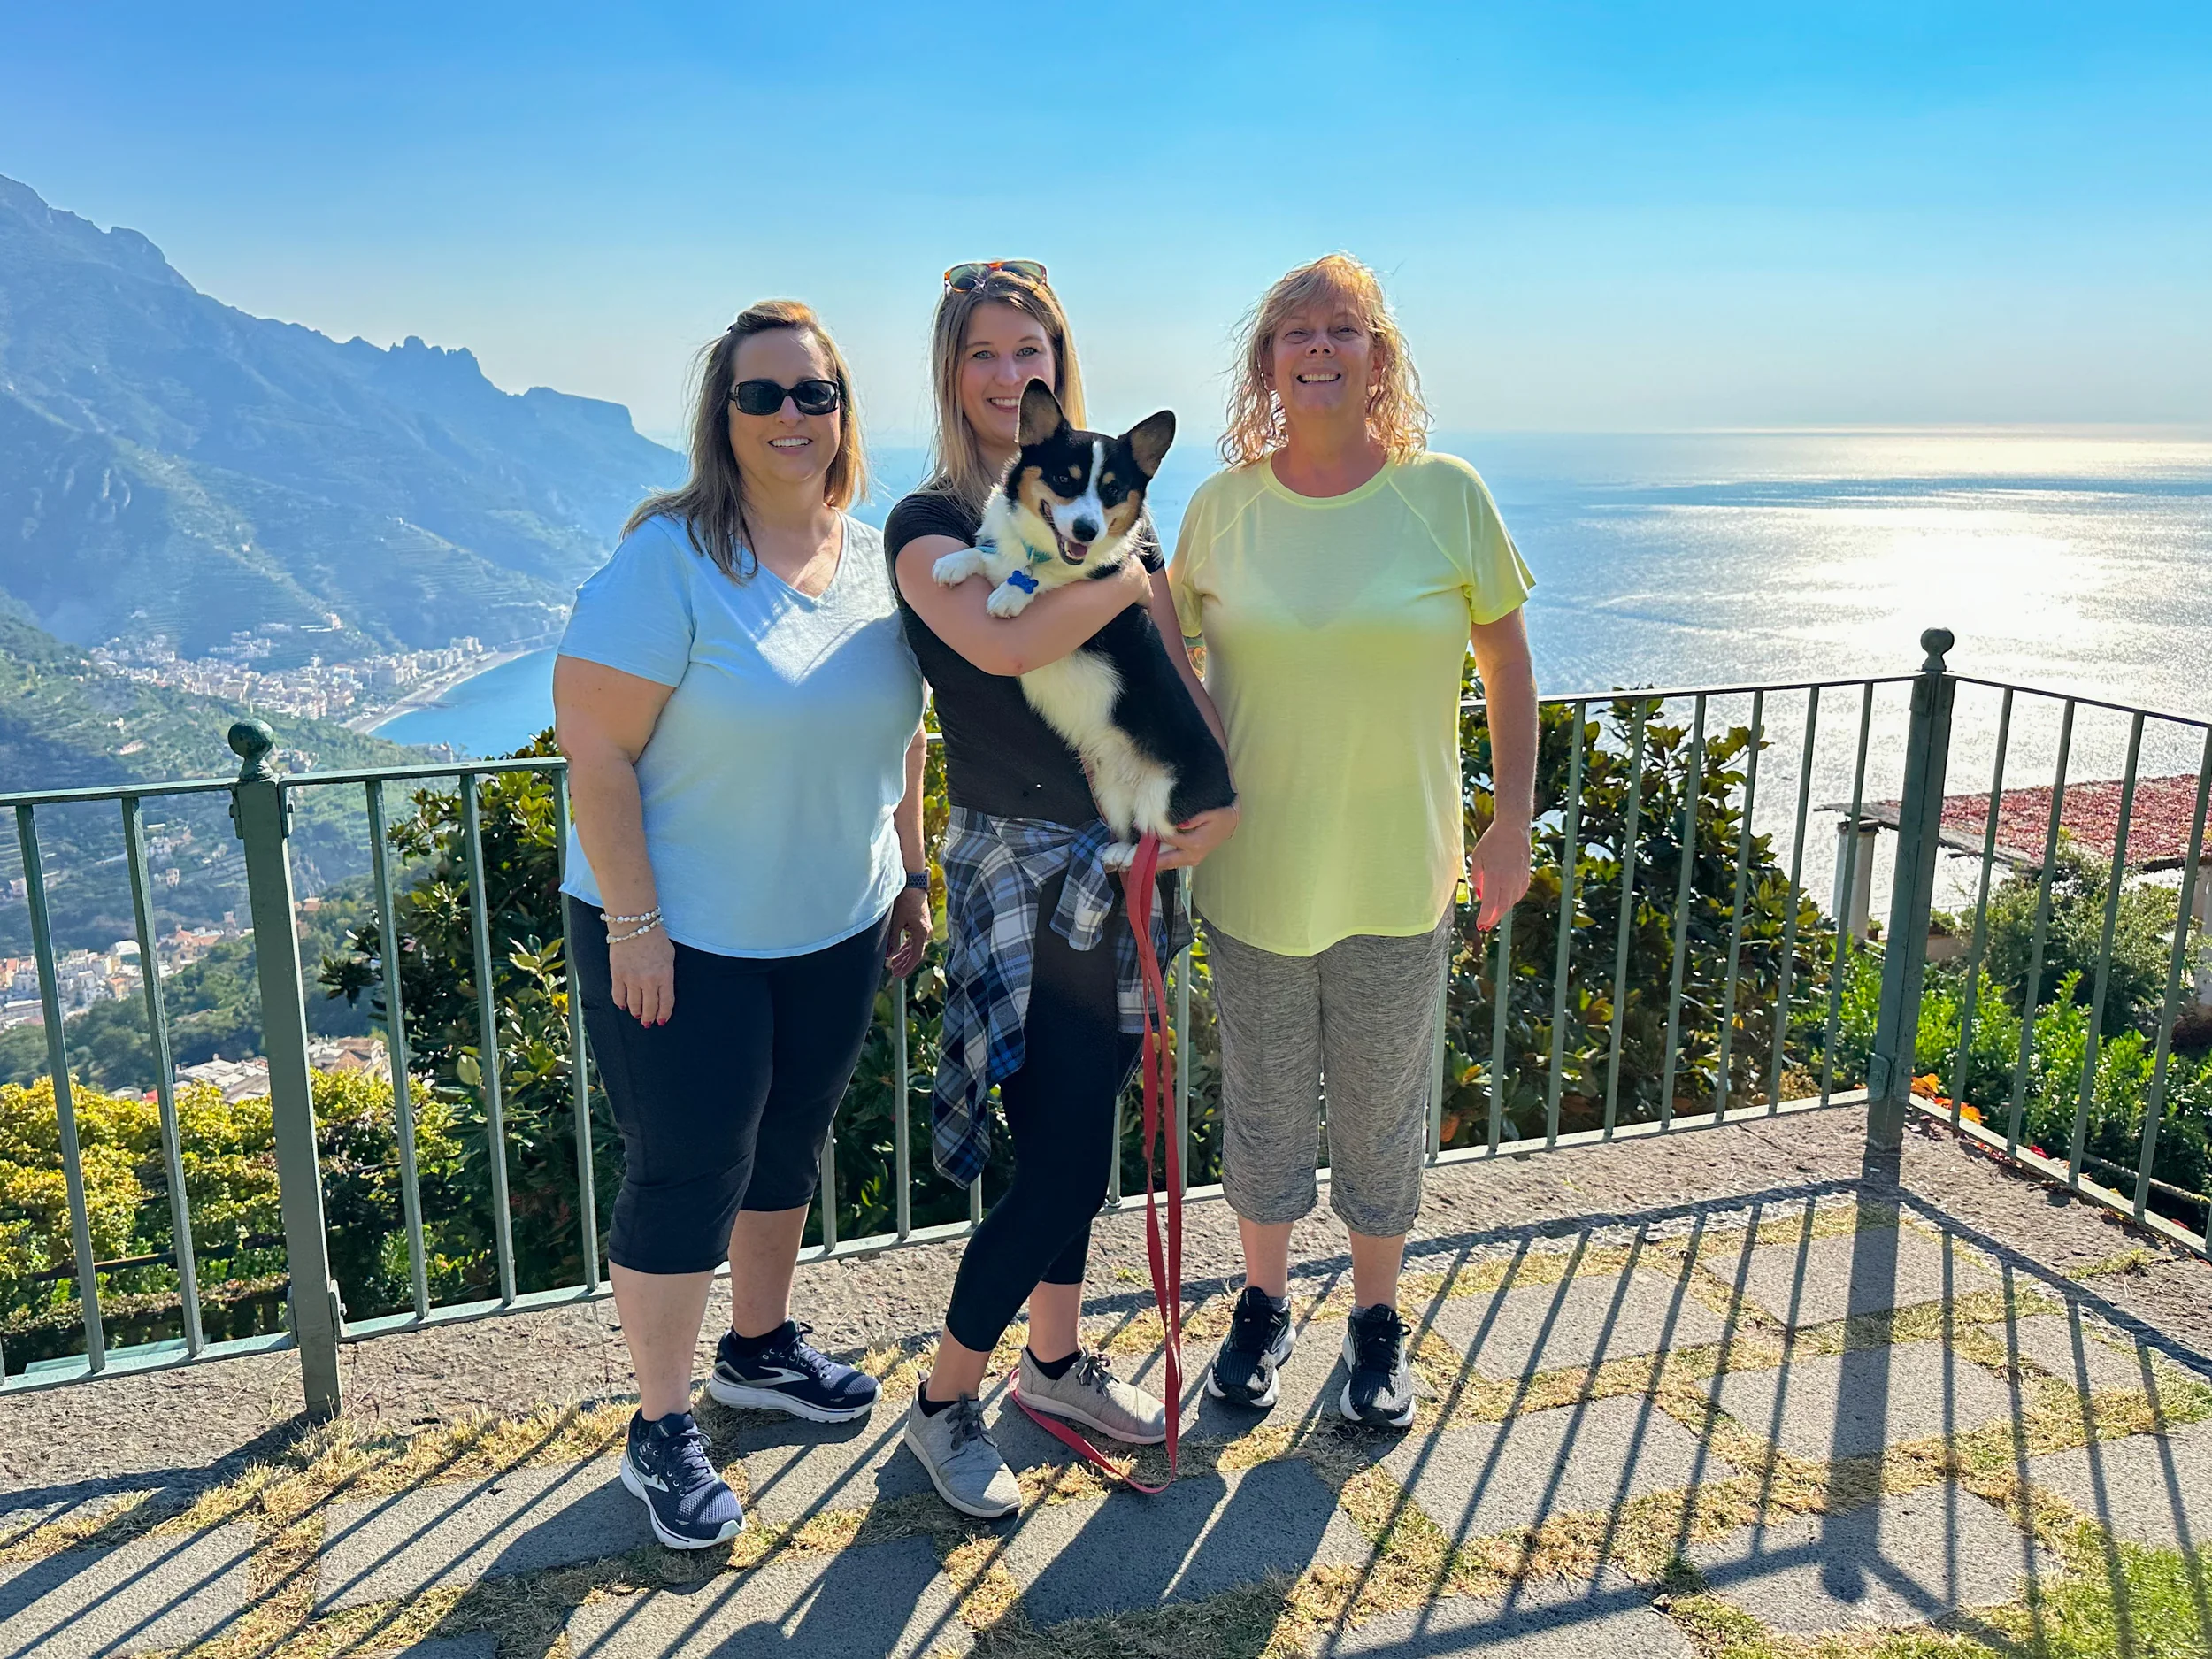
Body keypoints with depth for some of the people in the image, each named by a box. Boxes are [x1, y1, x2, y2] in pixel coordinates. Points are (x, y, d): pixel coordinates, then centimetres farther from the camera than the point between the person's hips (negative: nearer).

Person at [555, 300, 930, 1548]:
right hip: (684, 939, -6)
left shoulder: (879, 560, 2)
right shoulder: (669, 559, -18)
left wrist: (911, 872, 12)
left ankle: (761, 1348, 43)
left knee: (790, 1147, 20)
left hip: (835, 931, 6)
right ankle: (663, 1433, 24)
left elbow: (902, 729, 12)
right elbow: (593, 747, -19)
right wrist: (633, 923, -20)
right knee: (687, 1175, 4)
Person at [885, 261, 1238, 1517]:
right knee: (1059, 1154, -4)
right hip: (1020, 870, -6)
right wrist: (1135, 572, -14)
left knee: (1081, 1129, 17)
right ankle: (945, 1402, 17)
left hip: (1125, 861, 6)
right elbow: (1003, 642, -28)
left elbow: (1177, 669, 7)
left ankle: (1058, 1360, 37)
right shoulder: (931, 521, -7)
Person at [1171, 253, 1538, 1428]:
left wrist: (1514, 817, 1)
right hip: (1252, 870, 1)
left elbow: (1506, 662, 3)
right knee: (1262, 1102, 15)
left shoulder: (1446, 495, -5)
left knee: (1381, 1112, 13)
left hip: (1397, 876, -1)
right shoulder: (1221, 506, -1)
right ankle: (1263, 1305, 38)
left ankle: (1376, 1324, 35)